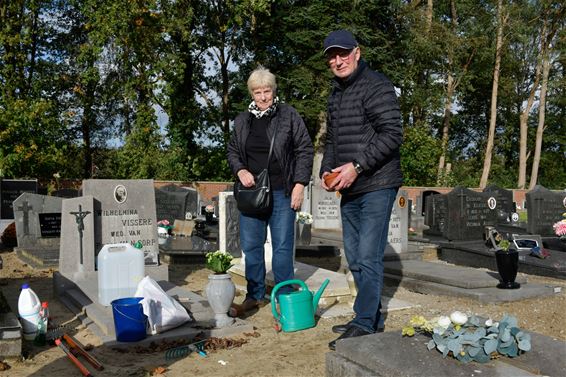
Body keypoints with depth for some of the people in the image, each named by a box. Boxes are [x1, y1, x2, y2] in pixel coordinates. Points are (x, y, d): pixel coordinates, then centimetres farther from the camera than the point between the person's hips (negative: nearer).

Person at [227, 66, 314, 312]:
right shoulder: (242, 121, 10)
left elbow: (305, 150, -1)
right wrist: (240, 171, -2)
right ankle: (255, 295, 23)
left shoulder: (289, 116, -1)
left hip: (282, 192, -4)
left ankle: (285, 296, 15)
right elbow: (232, 151, 18)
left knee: (283, 245, 1)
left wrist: (300, 184, -8)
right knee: (250, 245, 9)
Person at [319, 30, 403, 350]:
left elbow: (392, 135, -17)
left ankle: (364, 325, 1)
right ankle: (372, 318, 26)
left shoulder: (377, 86, -9)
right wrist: (327, 170, 7)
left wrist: (357, 166, -21)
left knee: (368, 257, -8)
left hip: (377, 185, -9)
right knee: (355, 258, 13)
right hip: (349, 190, 9)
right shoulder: (336, 94, 17)